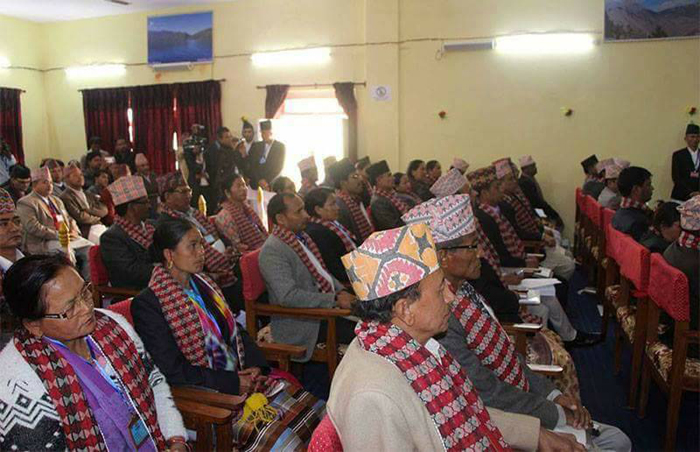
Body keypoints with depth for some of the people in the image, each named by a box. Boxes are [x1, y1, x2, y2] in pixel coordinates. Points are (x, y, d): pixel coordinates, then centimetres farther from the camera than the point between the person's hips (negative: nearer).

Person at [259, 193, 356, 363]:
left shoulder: (301, 237, 11)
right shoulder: (272, 252, -17)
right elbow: (288, 296, -26)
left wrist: (341, 291, 1)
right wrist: (334, 299, -24)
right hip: (301, 324, -9)